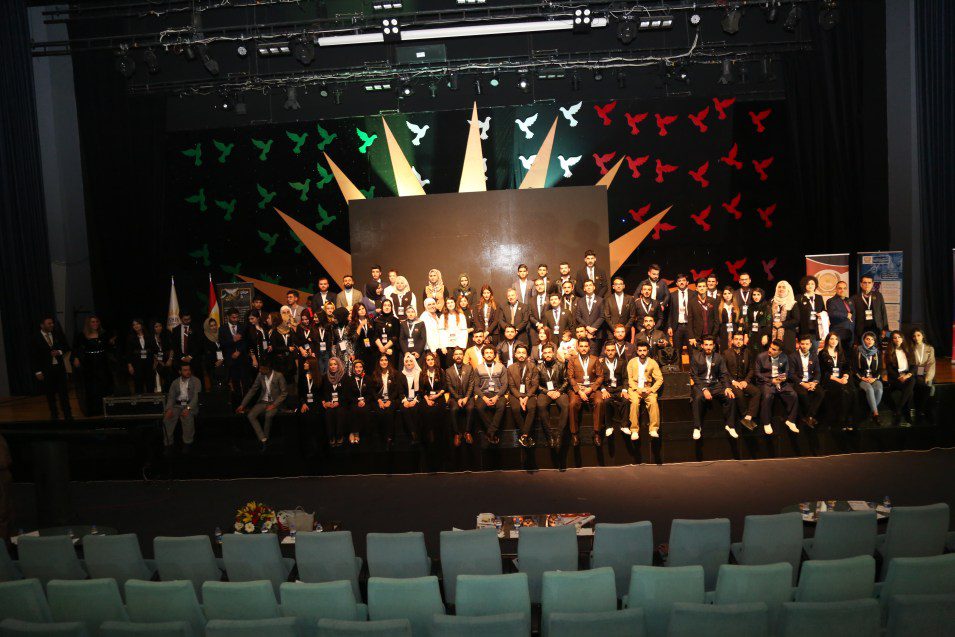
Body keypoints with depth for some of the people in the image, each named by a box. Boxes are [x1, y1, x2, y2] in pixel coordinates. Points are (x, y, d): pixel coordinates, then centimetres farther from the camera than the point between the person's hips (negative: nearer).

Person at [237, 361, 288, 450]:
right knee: (251, 416, -21)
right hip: (263, 402, 5)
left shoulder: (278, 376, -15)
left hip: (274, 402, -5)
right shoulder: (260, 375, -1)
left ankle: (266, 438, -14)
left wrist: (274, 405, -19)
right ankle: (263, 440, -20)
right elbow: (252, 390, 6)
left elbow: (284, 392, -11)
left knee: (268, 415, -35)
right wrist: (242, 405, 2)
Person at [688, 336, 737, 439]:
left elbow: (724, 374, 7)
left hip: (715, 384, 3)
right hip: (700, 384, -3)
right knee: (698, 398, -35)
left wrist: (727, 387, -11)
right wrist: (704, 389, -20)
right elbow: (694, 376, -6)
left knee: (731, 397, -21)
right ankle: (697, 428, -23)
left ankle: (729, 425, -6)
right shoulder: (695, 357, -1)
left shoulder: (718, 357, 9)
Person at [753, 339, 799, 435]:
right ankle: (766, 423, -16)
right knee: (767, 396, -33)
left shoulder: (784, 358, 7)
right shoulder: (761, 356, -4)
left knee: (793, 395, -21)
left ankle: (790, 420, -1)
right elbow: (757, 373, -3)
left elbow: (786, 372, 16)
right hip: (766, 381, -3)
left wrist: (785, 377, -9)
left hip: (781, 381, 4)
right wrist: (771, 381, -13)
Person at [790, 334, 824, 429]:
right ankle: (810, 417, -13)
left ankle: (809, 417, -22)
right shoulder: (793, 356, 0)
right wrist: (802, 384, -18)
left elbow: (817, 372, 9)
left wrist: (814, 382, -12)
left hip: (811, 382, 4)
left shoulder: (814, 357, 13)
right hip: (798, 382, -4)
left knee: (821, 392, -25)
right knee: (803, 394, -34)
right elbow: (792, 374, -6)